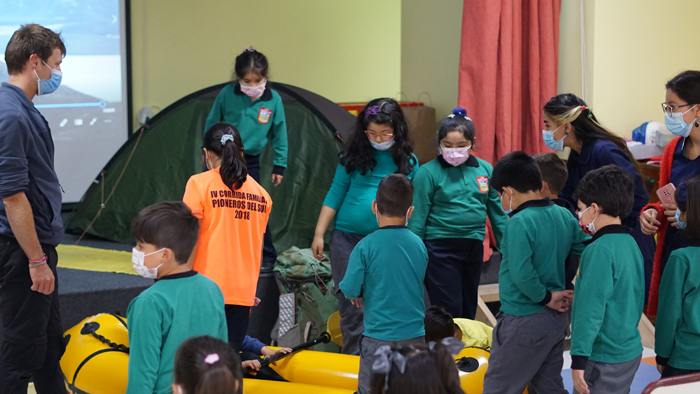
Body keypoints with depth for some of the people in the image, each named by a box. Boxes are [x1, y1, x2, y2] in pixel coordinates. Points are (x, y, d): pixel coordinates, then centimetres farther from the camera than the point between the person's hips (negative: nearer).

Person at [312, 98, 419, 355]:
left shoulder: (408, 161, 4)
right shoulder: (354, 156, 2)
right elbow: (334, 196, 5)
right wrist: (319, 234, 1)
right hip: (347, 238, 0)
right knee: (351, 302, 0)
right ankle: (354, 356, 7)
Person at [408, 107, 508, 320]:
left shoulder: (485, 169, 4)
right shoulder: (428, 172, -7)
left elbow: (497, 212, 12)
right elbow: (418, 217, -6)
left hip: (473, 248, 5)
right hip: (440, 248, -5)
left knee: (468, 310, 13)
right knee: (450, 310, -7)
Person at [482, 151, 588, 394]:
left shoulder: (519, 223, -19)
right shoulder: (564, 216, 4)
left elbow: (521, 274, -28)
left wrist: (545, 297, -15)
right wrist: (575, 292, 6)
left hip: (523, 323, -8)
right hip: (557, 319, 8)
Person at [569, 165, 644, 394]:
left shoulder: (600, 250, -19)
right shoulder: (631, 244, 8)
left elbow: (591, 309, -23)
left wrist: (579, 358, -21)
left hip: (603, 359, -9)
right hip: (630, 352, 9)